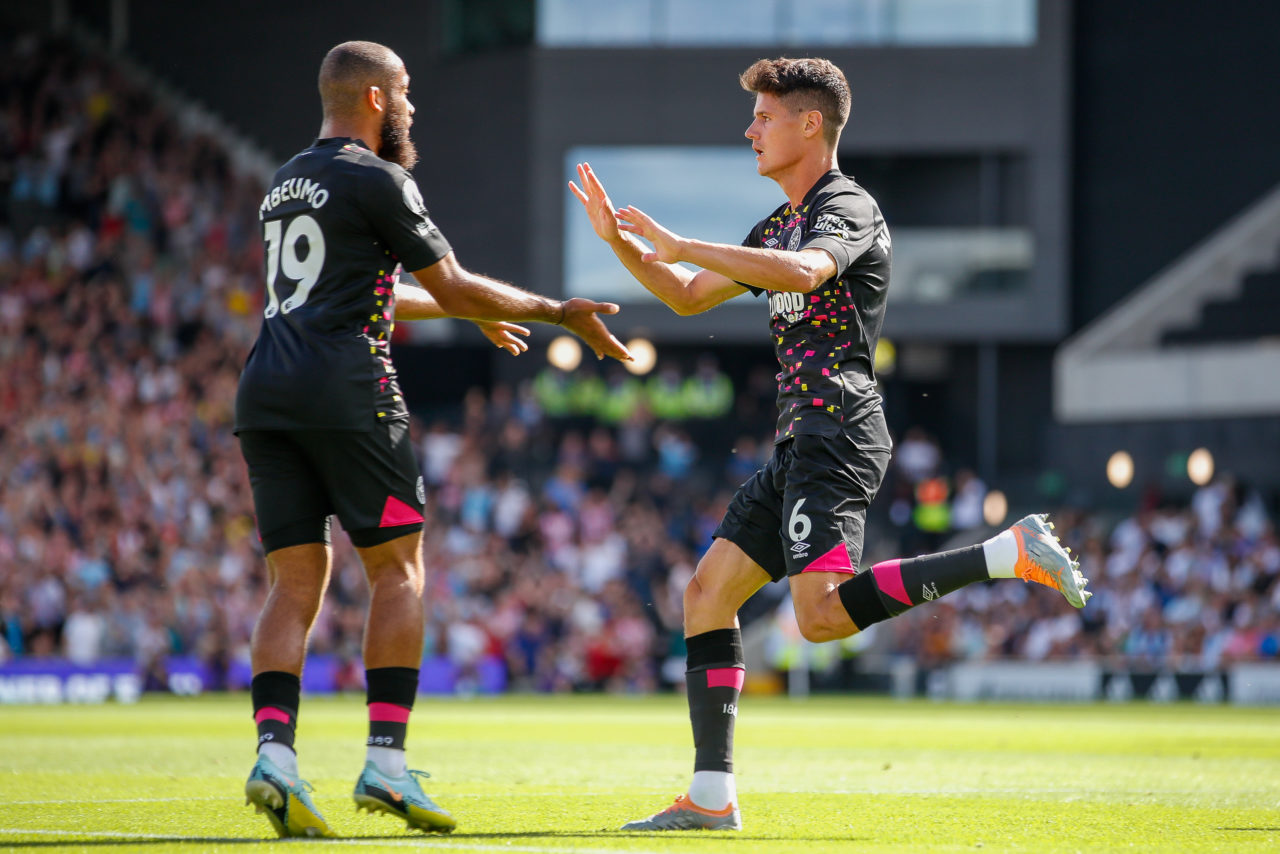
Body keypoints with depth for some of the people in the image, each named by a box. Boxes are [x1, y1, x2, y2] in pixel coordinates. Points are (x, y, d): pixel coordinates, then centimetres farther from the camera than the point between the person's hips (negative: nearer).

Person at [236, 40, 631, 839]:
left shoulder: (286, 183, 24)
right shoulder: (377, 181, -3)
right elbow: (452, 288, -2)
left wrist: (473, 313, 47)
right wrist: (562, 313, 10)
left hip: (266, 391, 7)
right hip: (345, 391, -7)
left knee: (296, 582, 4)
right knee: (399, 569, 0)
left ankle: (275, 752, -14)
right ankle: (386, 760, -9)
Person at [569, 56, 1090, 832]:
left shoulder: (848, 208, -7)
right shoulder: (782, 225, 23)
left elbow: (801, 273, -30)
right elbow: (688, 297, 31)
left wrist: (682, 246, -25)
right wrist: (620, 240, 17)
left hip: (836, 435, -10)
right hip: (800, 445, 10)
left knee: (823, 613, -25)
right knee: (708, 594, 5)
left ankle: (1011, 553, -19)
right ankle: (712, 795, 4)